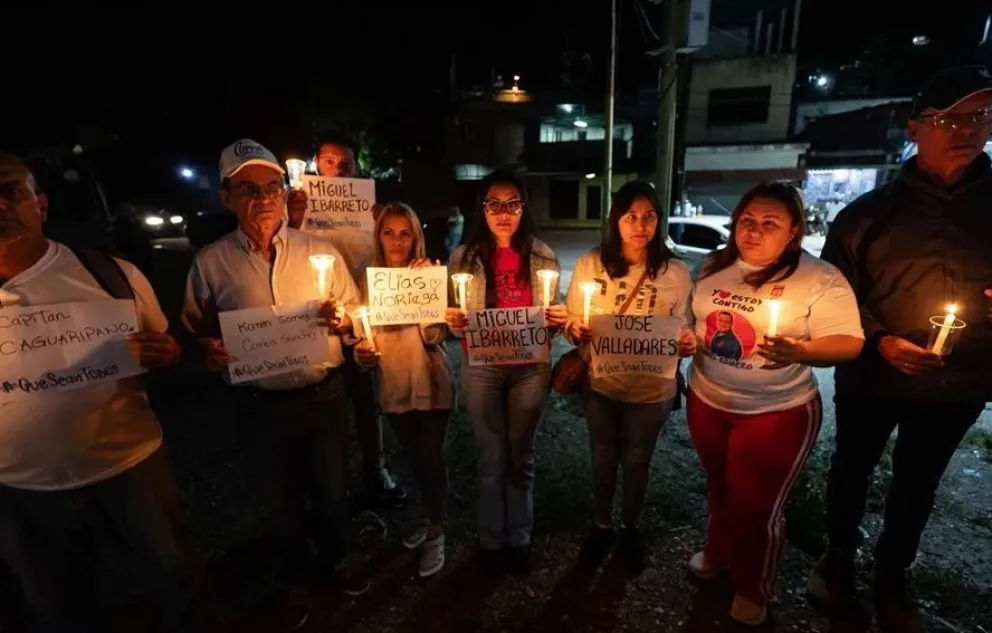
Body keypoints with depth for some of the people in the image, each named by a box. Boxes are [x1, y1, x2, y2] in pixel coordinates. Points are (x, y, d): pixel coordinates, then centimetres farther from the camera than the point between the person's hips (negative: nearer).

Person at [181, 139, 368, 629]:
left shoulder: (321, 251, -2)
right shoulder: (210, 263, -4)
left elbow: (355, 318, 4)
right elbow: (195, 332, 5)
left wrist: (342, 320, -18)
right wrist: (208, 352, -16)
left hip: (324, 395, 0)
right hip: (260, 404, 0)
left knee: (330, 491, 18)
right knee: (281, 501, 19)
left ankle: (333, 561, 48)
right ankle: (299, 578, 47)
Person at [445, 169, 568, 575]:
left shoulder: (542, 256, -1)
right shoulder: (464, 257, -3)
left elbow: (552, 313, 6)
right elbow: (454, 319, 1)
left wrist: (560, 319, -15)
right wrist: (454, 322, -21)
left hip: (531, 368, 1)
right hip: (481, 369, -1)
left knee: (521, 456, 16)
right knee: (492, 458, 12)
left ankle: (520, 538, 36)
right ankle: (491, 540, 33)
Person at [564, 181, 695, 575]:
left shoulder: (676, 273, -8)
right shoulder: (589, 264, -8)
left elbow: (682, 330, 0)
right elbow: (571, 319, -2)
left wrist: (688, 344, -21)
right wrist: (575, 332, -24)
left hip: (651, 390, 0)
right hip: (599, 385, 0)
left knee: (637, 462, 19)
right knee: (603, 458, 19)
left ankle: (630, 530, 46)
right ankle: (601, 526, 44)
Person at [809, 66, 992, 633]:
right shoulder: (868, 213, -5)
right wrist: (878, 340, -18)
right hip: (871, 376, -2)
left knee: (918, 484, 18)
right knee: (853, 468, 15)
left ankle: (892, 580, 40)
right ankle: (840, 558, 40)